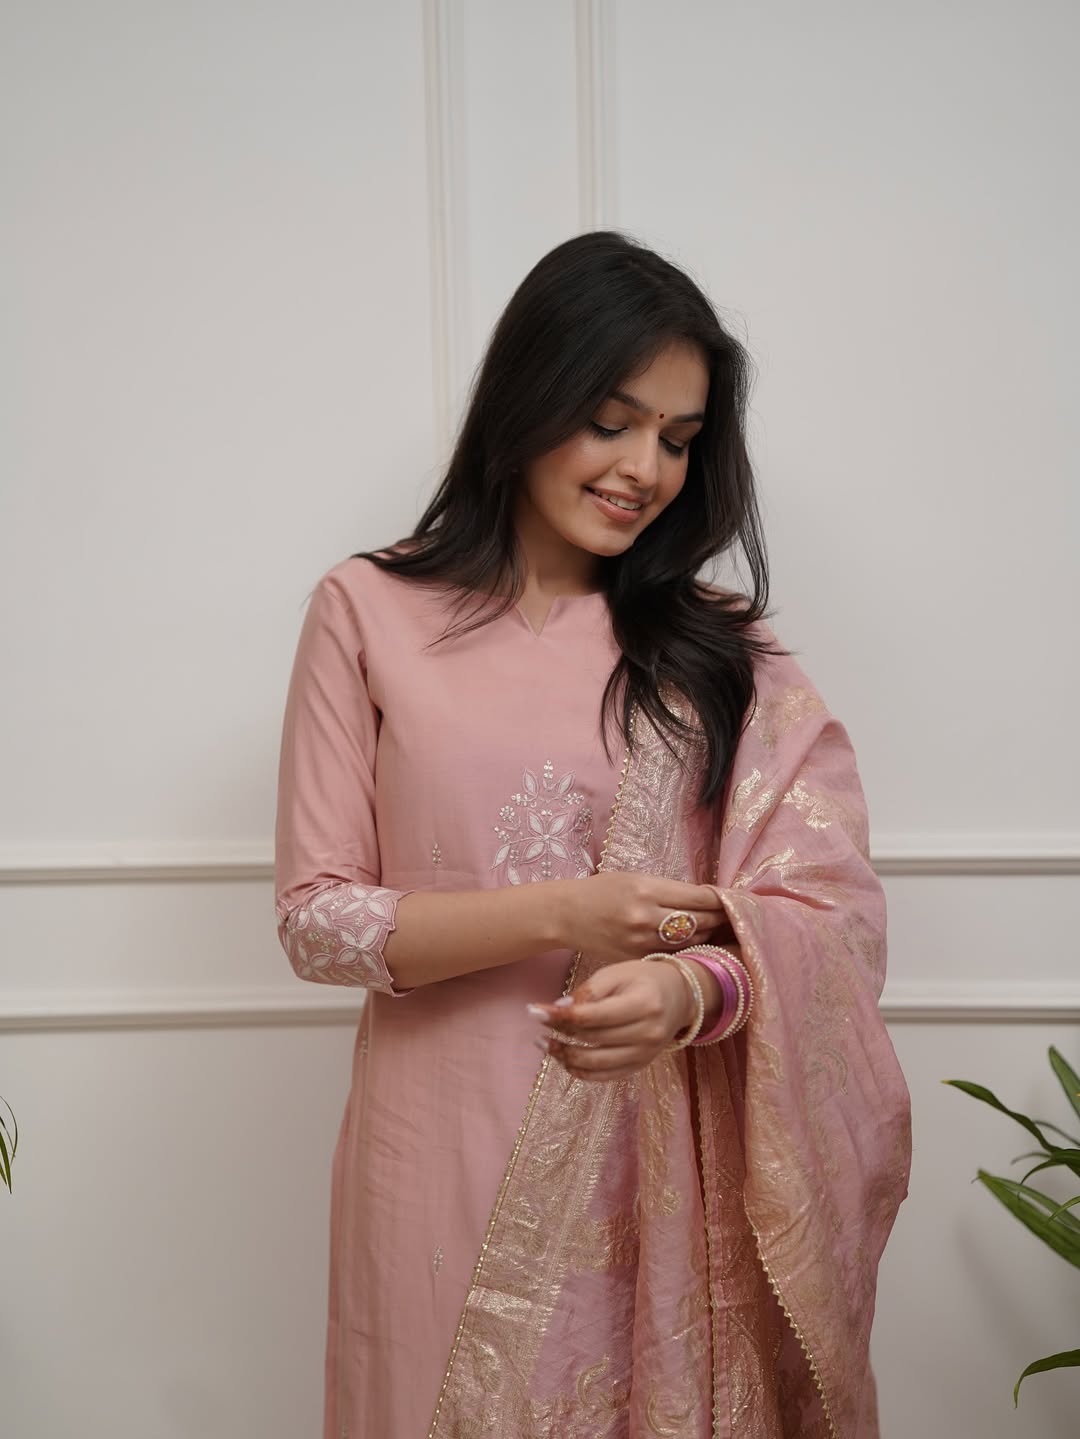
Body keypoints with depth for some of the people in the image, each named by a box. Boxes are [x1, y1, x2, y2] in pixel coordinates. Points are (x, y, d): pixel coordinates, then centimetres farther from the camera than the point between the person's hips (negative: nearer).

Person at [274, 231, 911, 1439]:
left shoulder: (715, 646, 4)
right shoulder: (369, 614, -3)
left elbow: (833, 910, -5)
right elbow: (314, 918, -4)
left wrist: (693, 988, -26)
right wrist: (558, 914, -17)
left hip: (663, 1169, 2)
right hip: (450, 1169, -1)